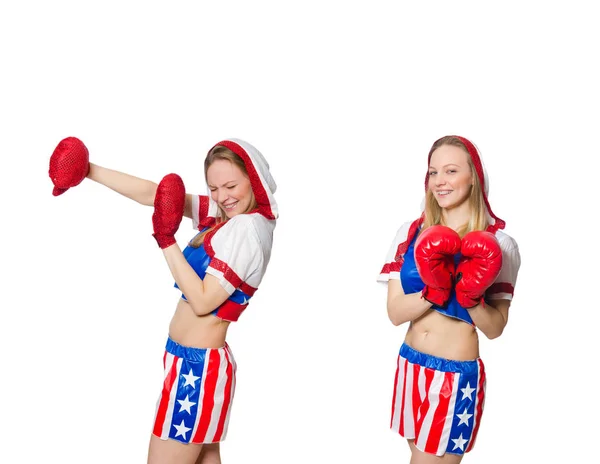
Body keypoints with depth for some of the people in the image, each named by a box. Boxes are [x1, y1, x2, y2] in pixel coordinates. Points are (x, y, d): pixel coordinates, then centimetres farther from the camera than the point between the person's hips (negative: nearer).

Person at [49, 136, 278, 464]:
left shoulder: (246, 228, -19)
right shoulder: (226, 214, 6)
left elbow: (202, 301, -20)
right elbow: (153, 194, 5)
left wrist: (167, 240, -20)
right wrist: (88, 171, 3)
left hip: (197, 365, -9)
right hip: (201, 361, 9)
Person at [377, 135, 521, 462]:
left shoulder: (498, 244, -9)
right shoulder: (410, 233, 0)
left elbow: (494, 329, -8)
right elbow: (395, 313, -6)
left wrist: (471, 297, -26)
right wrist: (433, 291, -22)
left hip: (458, 376, -4)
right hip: (410, 367, 4)